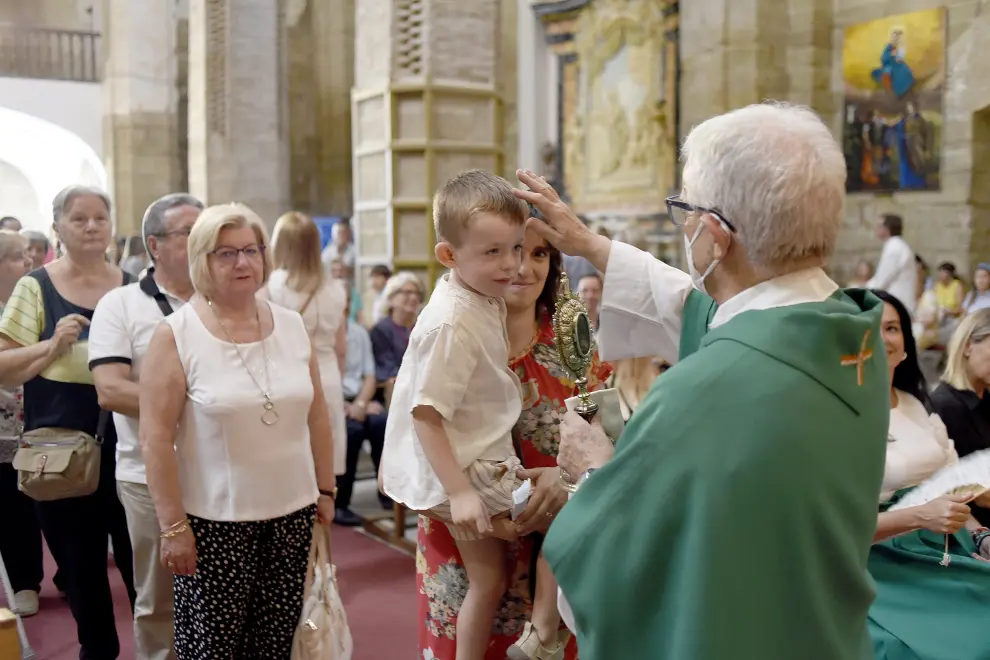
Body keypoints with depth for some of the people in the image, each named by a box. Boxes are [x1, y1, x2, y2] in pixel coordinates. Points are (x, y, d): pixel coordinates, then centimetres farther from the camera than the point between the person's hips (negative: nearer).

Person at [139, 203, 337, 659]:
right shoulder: (176, 335, -9)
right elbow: (155, 438, -11)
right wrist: (172, 526, -12)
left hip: (291, 512, 4)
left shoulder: (292, 326, 4)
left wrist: (325, 489, 10)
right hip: (213, 520, -3)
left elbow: (316, 416, 10)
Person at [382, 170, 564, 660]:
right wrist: (458, 493, -27)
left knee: (488, 581, 21)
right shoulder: (452, 323, -26)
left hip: (481, 461, 9)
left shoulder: (484, 299, 1)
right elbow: (425, 413, -26)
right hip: (464, 472, -9)